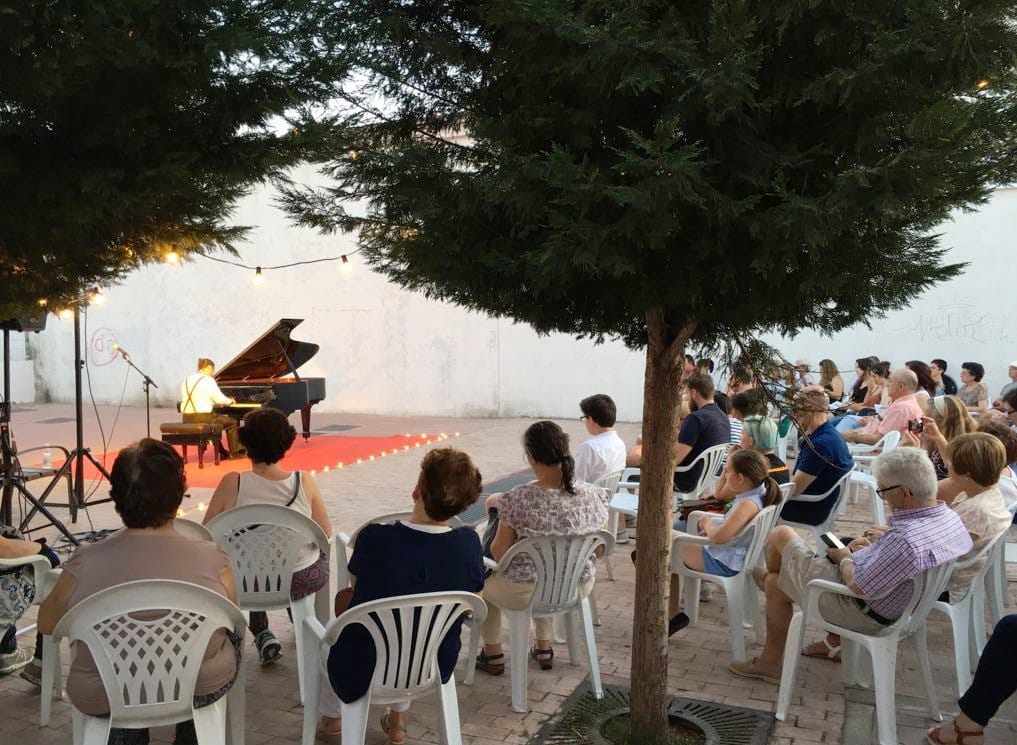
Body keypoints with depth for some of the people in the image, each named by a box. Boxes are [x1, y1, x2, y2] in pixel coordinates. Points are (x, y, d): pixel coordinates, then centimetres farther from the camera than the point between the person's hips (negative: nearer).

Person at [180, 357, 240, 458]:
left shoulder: (187, 380, 12)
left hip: (187, 418, 8)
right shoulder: (208, 380, -10)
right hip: (203, 418, -8)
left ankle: (223, 453, 36)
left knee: (215, 419, 35)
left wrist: (213, 402, 27)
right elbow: (220, 399, -11)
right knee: (232, 422, 11)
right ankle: (234, 452, 14)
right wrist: (230, 401, 10)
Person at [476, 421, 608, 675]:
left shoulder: (517, 499, -24)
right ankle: (544, 647, 44)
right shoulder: (594, 496, -13)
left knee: (485, 583, 29)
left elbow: (499, 553, -11)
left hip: (528, 594, -4)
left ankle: (493, 655, 37)